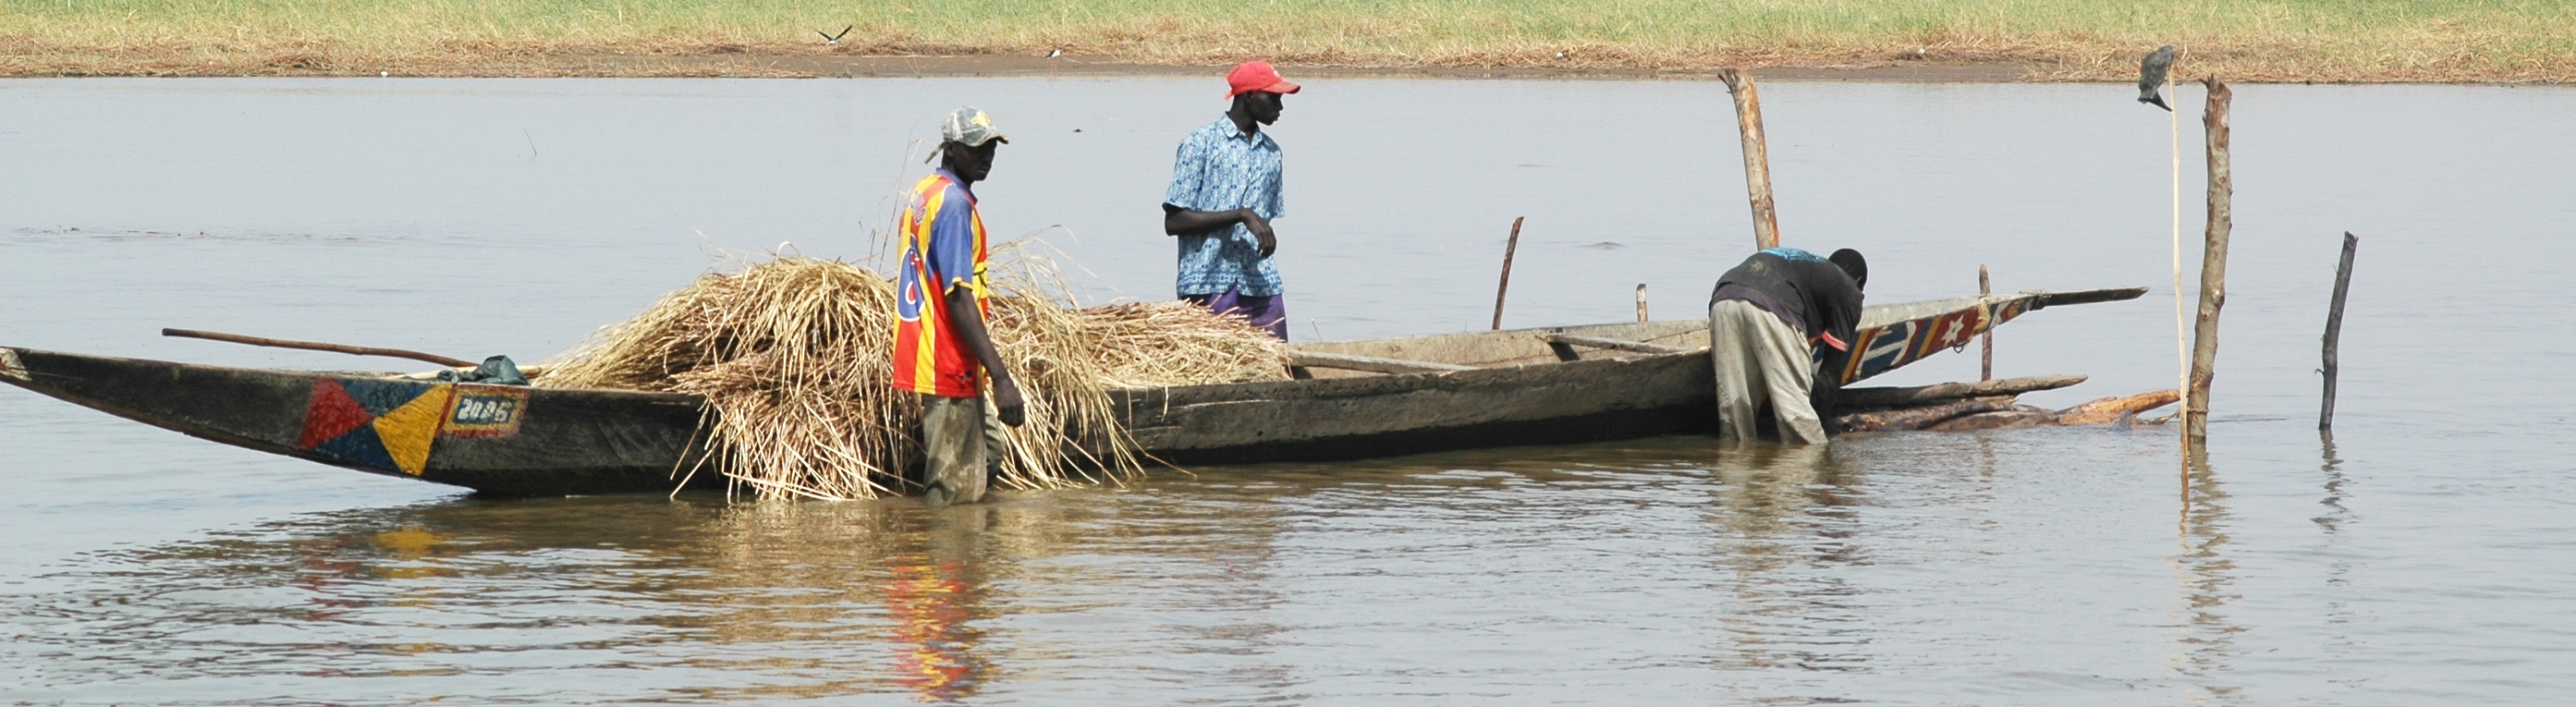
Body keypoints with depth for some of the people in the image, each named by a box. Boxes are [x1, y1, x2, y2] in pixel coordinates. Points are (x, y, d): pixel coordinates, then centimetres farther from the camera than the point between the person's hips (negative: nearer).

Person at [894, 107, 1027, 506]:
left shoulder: (923, 194, 14)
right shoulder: (954, 203, -16)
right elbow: (959, 296, -23)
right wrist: (1000, 376, -27)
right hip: (950, 367, -10)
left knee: (988, 450, 20)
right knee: (955, 491, -6)